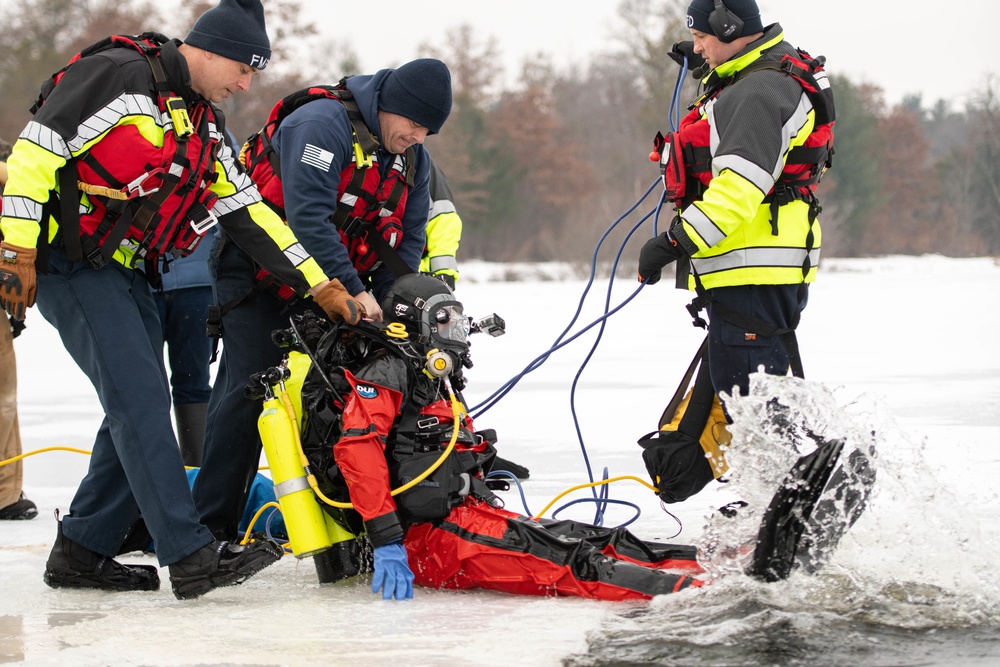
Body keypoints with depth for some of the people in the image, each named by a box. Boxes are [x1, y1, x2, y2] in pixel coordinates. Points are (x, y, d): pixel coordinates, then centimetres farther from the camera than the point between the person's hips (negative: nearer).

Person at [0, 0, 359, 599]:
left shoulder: (205, 127, 14)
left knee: (142, 406, 7)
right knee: (140, 397, -15)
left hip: (128, 273, 10)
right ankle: (192, 558, -19)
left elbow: (249, 213, 14)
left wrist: (321, 286, 9)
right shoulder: (118, 77, -14)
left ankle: (82, 552, 16)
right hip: (68, 262, -10)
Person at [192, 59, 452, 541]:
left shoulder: (411, 157, 5)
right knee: (247, 391, -12)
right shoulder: (323, 122, -22)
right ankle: (211, 528, -9)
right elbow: (308, 215, -30)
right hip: (260, 279, -8)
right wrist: (352, 289, -31)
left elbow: (410, 235, 7)